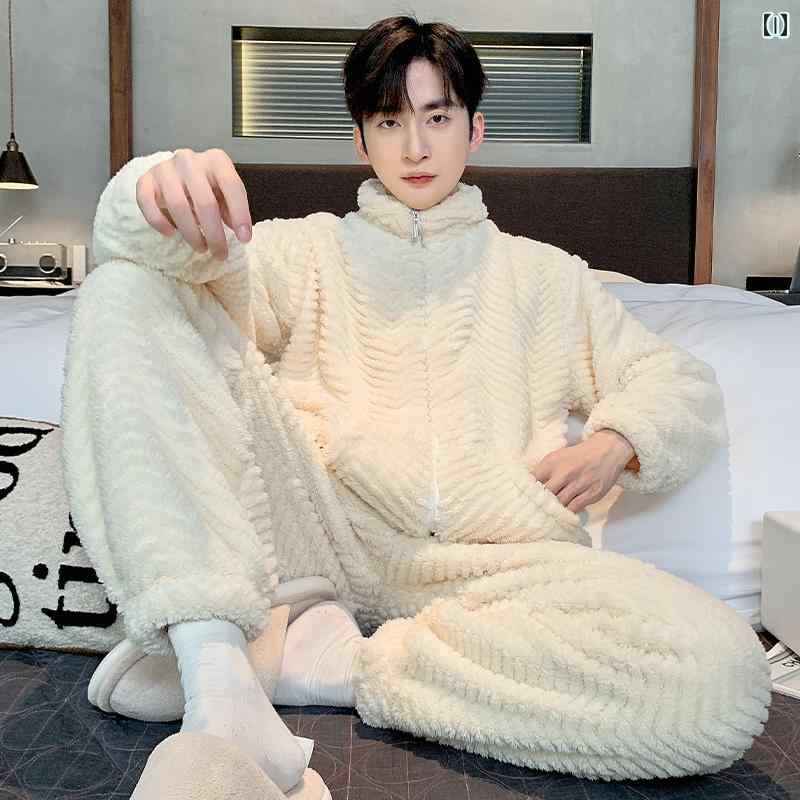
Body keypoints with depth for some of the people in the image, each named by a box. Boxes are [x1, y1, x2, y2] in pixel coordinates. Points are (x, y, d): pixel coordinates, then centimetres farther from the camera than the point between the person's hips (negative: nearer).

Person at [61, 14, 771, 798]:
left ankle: (347, 664, -17)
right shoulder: (309, 249, 22)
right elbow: (216, 268, 0)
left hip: (481, 561, 1)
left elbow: (683, 381, 22)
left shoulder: (540, 273, 24)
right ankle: (212, 658, -29)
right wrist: (163, 189, -24)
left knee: (724, 671, -27)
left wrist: (616, 442, 0)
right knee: (122, 291, -15)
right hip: (319, 523, 0)